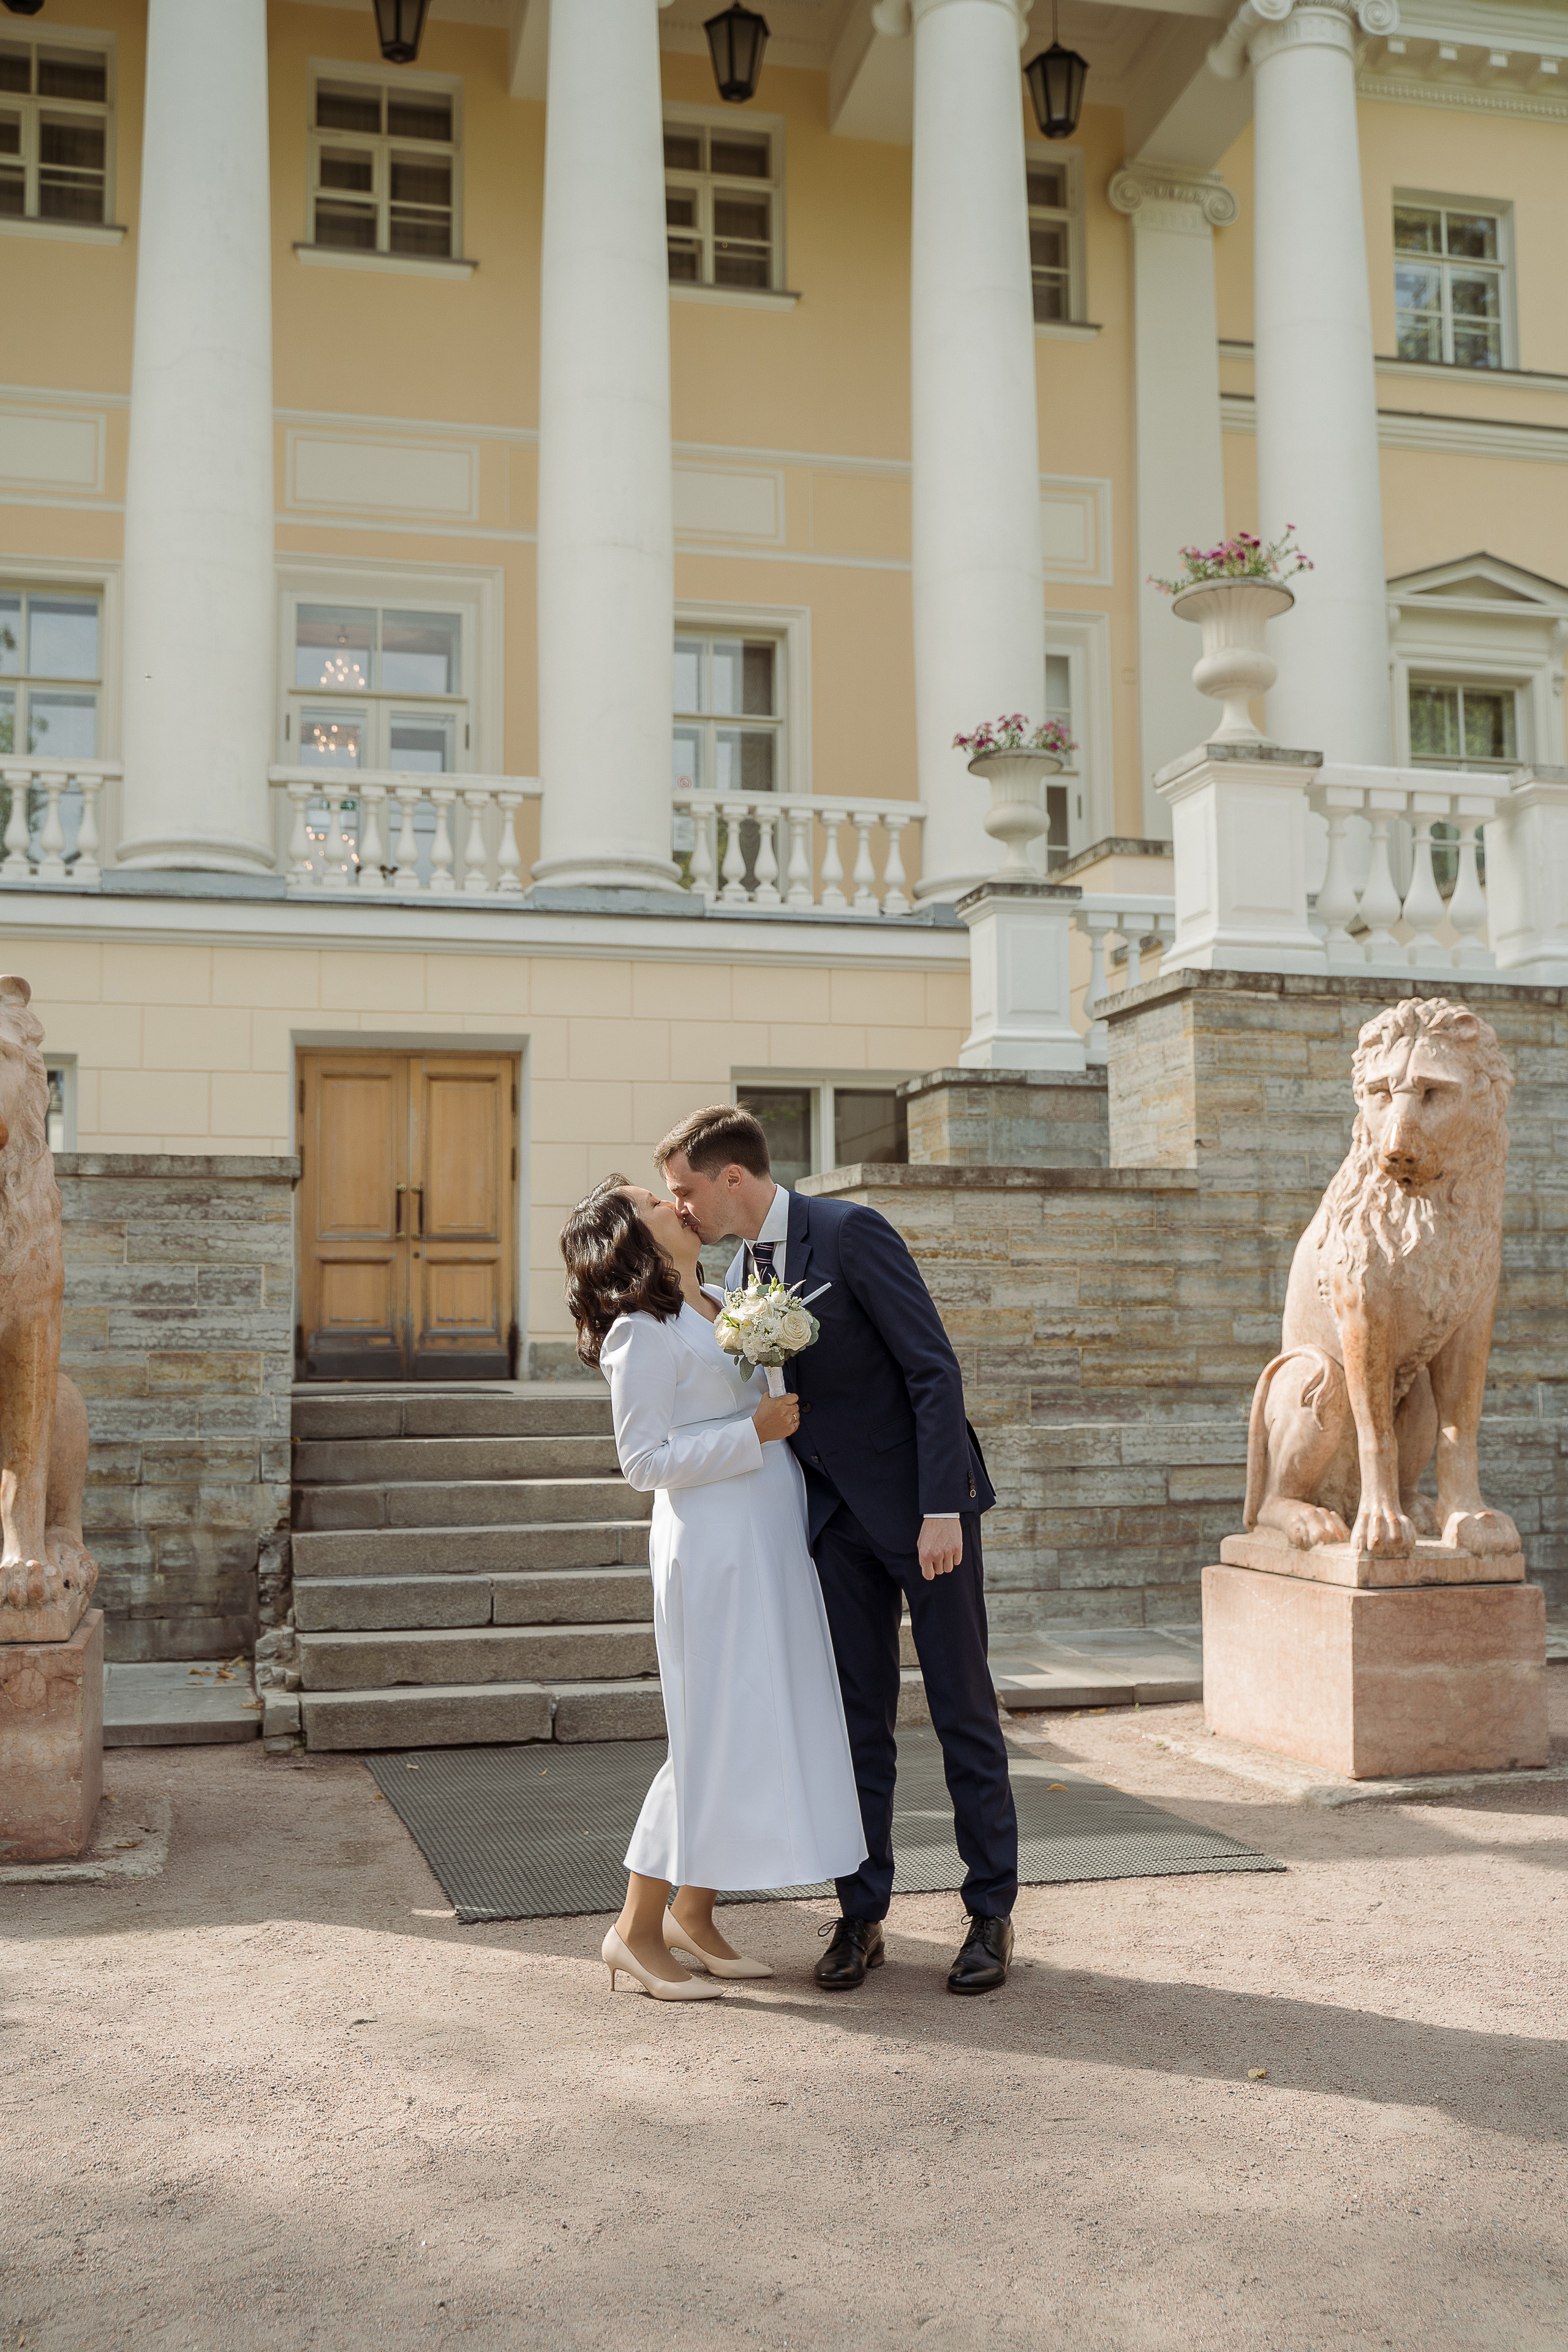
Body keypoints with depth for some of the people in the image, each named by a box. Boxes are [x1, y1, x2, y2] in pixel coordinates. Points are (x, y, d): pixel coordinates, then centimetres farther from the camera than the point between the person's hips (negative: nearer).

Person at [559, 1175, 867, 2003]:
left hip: (769, 1545, 9)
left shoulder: (718, 1309, 14)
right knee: (716, 1732, -5)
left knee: (761, 1727, 10)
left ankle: (693, 1914, 21)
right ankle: (637, 1927, 7)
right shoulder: (641, 1333, -12)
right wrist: (754, 1432, -18)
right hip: (710, 1548, -9)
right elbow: (646, 1461, -16)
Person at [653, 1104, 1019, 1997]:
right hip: (840, 1515, 6)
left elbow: (936, 1369, -18)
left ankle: (993, 1914, 14)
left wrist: (942, 1509, -22)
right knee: (860, 1719, 7)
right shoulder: (744, 1271, 7)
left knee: (964, 1711, 3)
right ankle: (863, 1916, 17)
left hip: (926, 1504, -6)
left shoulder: (851, 1231, -15)